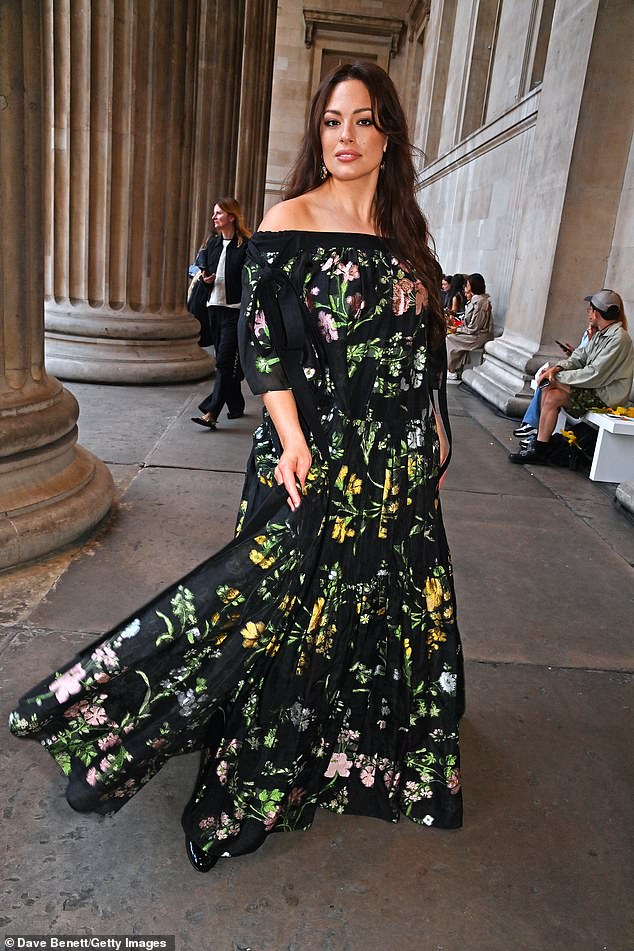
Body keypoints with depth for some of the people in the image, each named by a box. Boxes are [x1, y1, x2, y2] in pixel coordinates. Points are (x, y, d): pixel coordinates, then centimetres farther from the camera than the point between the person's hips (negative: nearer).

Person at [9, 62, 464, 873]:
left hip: (398, 465, 6)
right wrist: (292, 440, -20)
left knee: (377, 600, 16)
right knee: (287, 602, 2)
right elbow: (263, 338, -12)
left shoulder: (404, 233, 11)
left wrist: (436, 431, 13)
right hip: (317, 457, -6)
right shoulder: (291, 221, -5)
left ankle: (364, 740, 42)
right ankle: (269, 778, 25)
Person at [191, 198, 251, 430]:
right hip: (215, 306, 7)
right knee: (226, 361, 13)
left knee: (225, 361, -10)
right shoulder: (212, 243, 14)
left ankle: (211, 412, -12)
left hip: (235, 309, -7)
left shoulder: (245, 245, -8)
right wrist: (206, 279, 2)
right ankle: (236, 406, 25)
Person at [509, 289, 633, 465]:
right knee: (548, 387, -1)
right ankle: (540, 439, -3)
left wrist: (559, 377, -17)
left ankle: (539, 450, -14)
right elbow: (580, 357, 9)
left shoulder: (619, 339, -19)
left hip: (606, 394, -10)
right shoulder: (601, 333, 12)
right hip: (595, 386, 10)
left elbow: (595, 375, -24)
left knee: (553, 397, -21)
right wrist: (558, 368, -11)